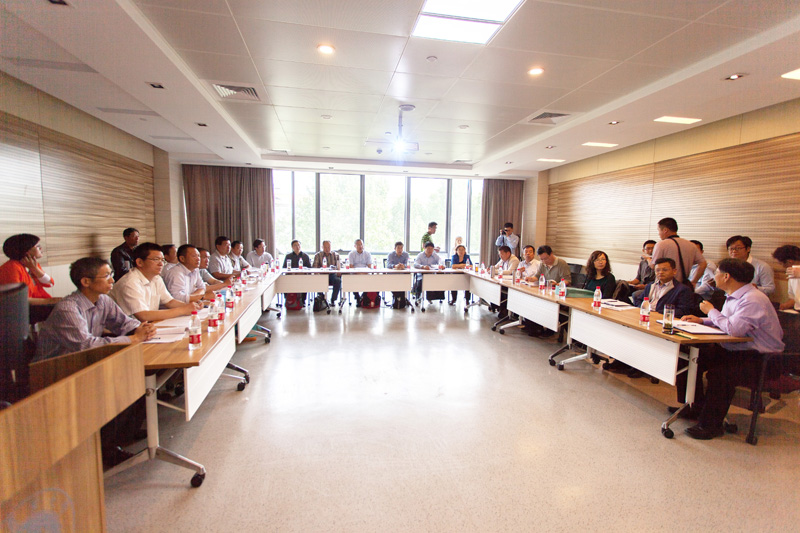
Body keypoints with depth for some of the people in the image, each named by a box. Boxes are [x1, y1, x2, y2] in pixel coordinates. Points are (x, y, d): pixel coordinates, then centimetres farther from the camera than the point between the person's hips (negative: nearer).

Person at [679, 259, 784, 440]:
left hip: (758, 358, -10)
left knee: (719, 373, -32)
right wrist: (701, 320, 8)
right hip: (733, 350, 10)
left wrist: (711, 311, -17)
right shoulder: (734, 296, 9)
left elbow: (734, 329, -34)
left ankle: (710, 425, -13)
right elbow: (727, 322, 24)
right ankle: (696, 408, 16)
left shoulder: (753, 299, -22)